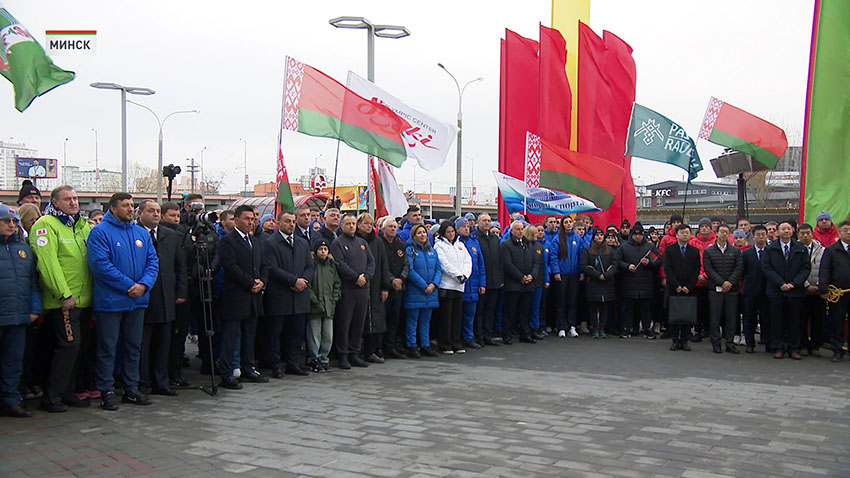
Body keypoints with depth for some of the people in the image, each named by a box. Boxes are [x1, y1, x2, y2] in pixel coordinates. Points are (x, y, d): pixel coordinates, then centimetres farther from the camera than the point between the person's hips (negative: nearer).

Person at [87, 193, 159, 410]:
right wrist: (129, 286, -17)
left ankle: (131, 389, 23)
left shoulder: (142, 233, 12)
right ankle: (106, 391, 9)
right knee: (107, 348, 0)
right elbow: (100, 264, -16)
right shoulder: (100, 232, -7)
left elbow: (153, 261, 9)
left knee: (134, 347, 13)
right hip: (110, 301, -6)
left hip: (138, 301, 6)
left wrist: (143, 285, -10)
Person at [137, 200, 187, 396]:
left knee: (163, 344, 10)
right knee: (142, 344, 2)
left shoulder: (172, 236, 13)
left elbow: (181, 266, 15)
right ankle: (141, 384, 11)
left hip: (166, 300, 5)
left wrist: (181, 292, 8)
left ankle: (160, 383, 19)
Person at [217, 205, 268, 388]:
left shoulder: (256, 242, 18)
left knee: (250, 335, 14)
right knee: (230, 337, -4)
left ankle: (248, 369, 23)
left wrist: (262, 282, -2)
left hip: (254, 295, 8)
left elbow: (263, 266, 18)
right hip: (235, 296, -8)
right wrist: (250, 283, -15)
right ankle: (226, 375, 0)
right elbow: (231, 267, -15)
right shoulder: (227, 241, -7)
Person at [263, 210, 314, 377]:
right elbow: (272, 269, -13)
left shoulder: (302, 243, 15)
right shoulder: (270, 243, -4)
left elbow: (310, 266, 13)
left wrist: (304, 280, -7)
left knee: (297, 332, 9)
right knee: (275, 332, 1)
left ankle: (293, 364, 19)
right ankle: (276, 366, 10)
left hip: (300, 296, 5)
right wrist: (294, 281, -15)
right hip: (278, 297, -5)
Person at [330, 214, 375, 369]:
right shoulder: (337, 243, -1)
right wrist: (356, 278, -15)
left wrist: (365, 276, -7)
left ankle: (354, 354, 16)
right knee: (344, 323, -3)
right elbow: (340, 265, -12)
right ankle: (343, 356, 3)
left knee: (359, 323, 8)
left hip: (363, 288, 6)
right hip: (346, 289, -6)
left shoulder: (362, 242, 17)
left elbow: (371, 262, 11)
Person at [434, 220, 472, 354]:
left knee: (457, 315, 8)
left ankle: (456, 343, 15)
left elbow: (468, 261, 10)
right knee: (445, 316, -3)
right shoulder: (439, 245, -1)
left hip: (459, 286, 6)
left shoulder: (460, 245, 18)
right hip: (446, 285, -5)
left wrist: (465, 275, -7)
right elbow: (444, 264, -10)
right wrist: (458, 275, -15)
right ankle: (445, 345, 3)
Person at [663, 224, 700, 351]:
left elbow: (696, 270, 5)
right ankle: (675, 340, 7)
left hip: (689, 289, 1)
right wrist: (677, 286, -9)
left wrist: (688, 287, -6)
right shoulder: (669, 249, 4)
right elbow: (667, 269, -2)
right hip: (673, 289, -1)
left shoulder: (695, 251, 10)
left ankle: (685, 341, 7)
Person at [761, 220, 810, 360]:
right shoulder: (770, 249, 4)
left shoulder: (801, 249, 7)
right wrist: (781, 283, -12)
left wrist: (793, 284, -10)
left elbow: (806, 268, 2)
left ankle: (793, 349, 13)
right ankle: (778, 348, 9)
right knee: (777, 321, 1)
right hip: (776, 292, -1)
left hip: (795, 291, 1)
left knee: (794, 321, 5)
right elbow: (766, 268, -3)